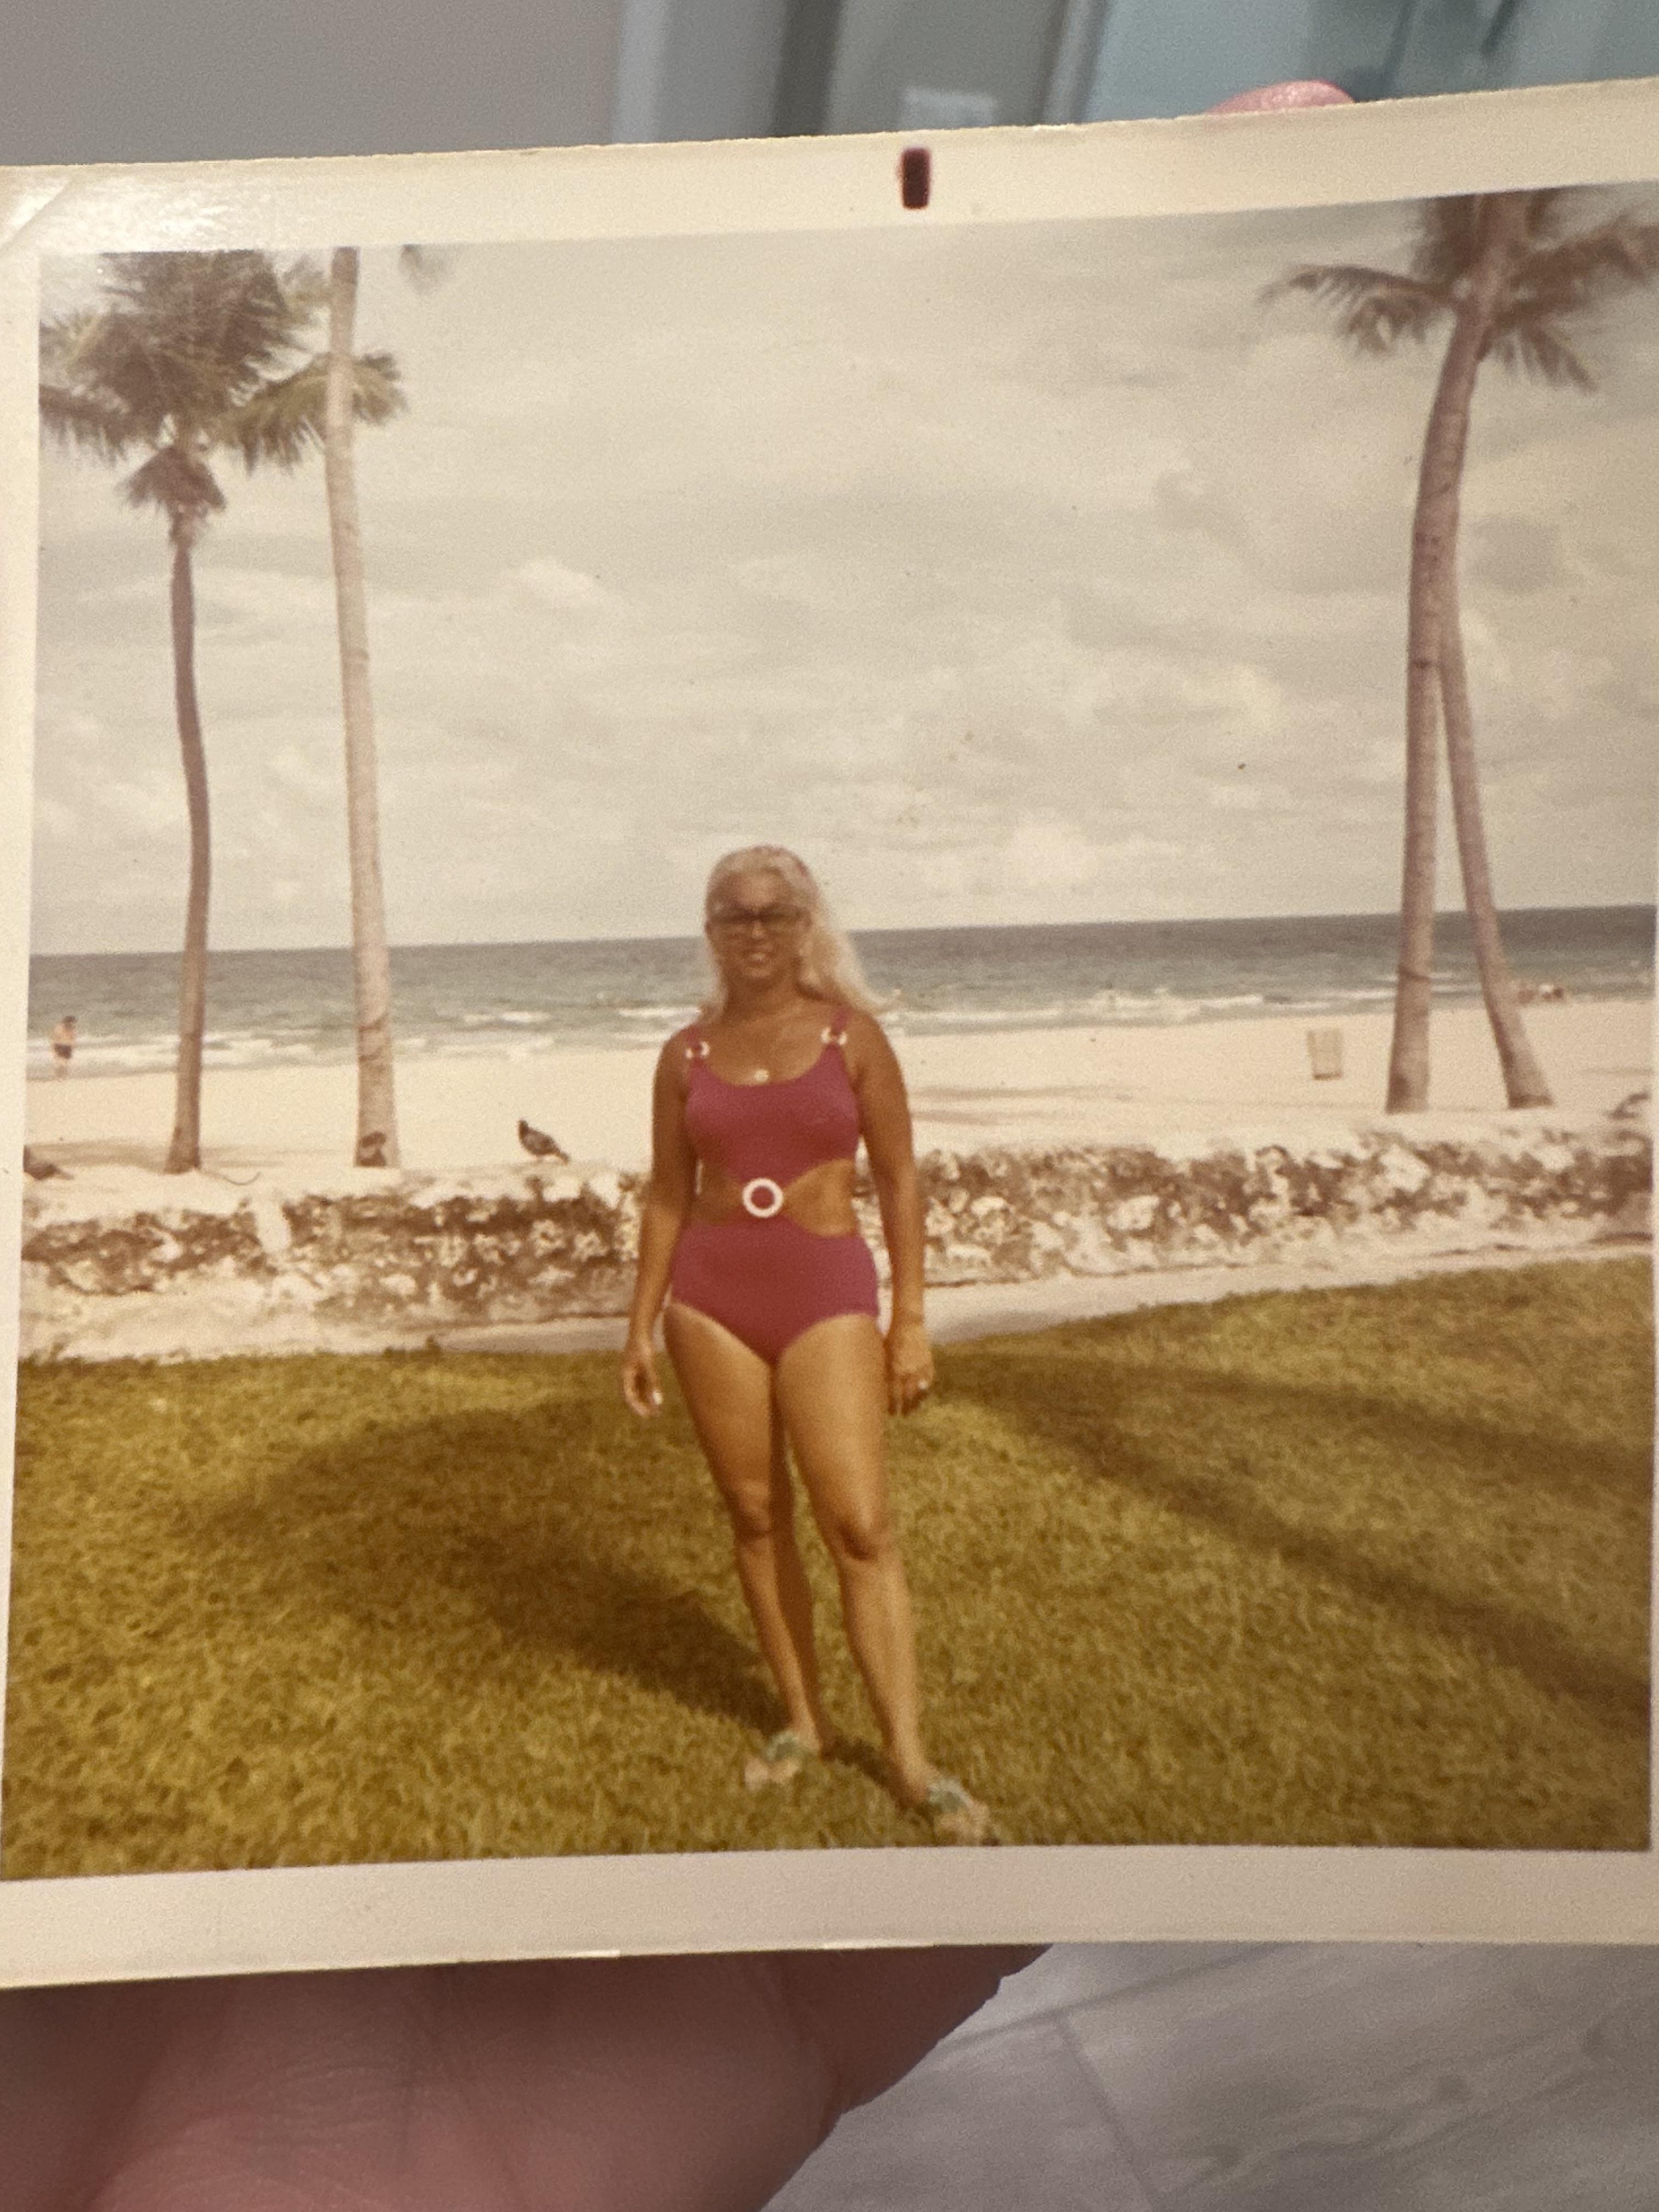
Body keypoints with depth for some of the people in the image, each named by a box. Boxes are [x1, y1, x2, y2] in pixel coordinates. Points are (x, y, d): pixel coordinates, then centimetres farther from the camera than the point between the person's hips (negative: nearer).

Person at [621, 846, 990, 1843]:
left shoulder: (851, 1034, 0)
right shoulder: (688, 1054, 6)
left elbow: (899, 1176, 0)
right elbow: (668, 1196, 11)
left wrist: (911, 1320, -3)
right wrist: (641, 1326, 9)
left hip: (828, 1295, -3)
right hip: (711, 1299, 3)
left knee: (861, 1525, -7)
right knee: (757, 1516, 8)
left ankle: (912, 1761, 1)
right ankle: (803, 1719, 24)